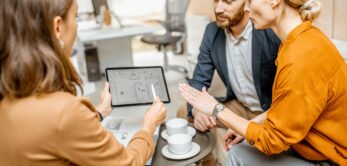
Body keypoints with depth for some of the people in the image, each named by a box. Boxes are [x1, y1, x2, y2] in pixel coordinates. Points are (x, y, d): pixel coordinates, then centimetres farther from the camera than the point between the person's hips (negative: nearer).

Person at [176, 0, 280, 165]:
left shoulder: (272, 33, -23)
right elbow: (199, 80, -1)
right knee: (185, 112, 1)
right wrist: (196, 110, -22)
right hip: (239, 106, 6)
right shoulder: (212, 31, -5)